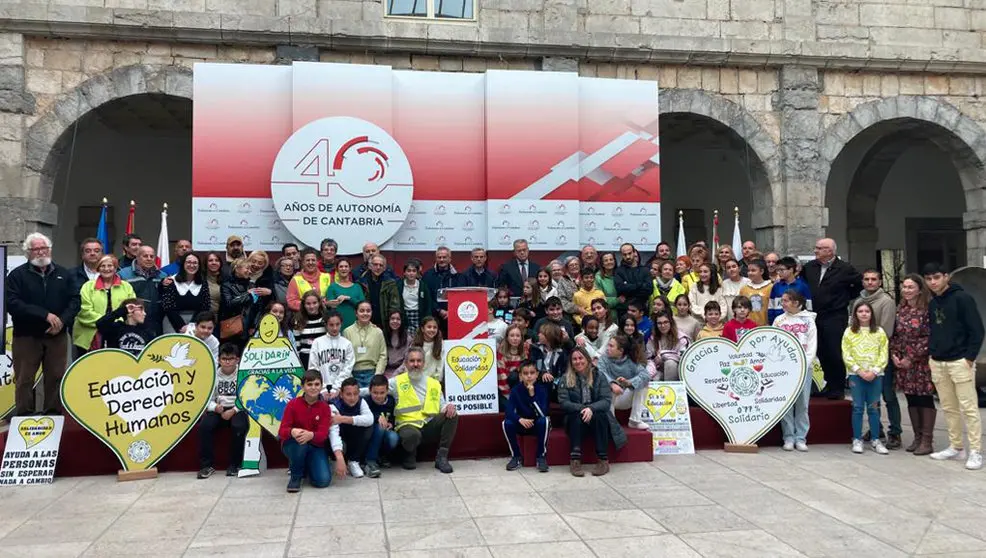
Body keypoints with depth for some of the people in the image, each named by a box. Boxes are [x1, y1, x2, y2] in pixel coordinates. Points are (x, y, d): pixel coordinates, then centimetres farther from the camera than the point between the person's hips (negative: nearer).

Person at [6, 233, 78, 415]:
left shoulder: (63, 274, 10)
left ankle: (54, 413, 15)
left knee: (56, 377, 6)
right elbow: (13, 304, -12)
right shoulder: (17, 275, 0)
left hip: (57, 336, 2)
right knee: (24, 379, 3)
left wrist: (62, 320, -13)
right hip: (26, 336, -2)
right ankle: (24, 416, 11)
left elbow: (74, 300, 5)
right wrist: (45, 315, -19)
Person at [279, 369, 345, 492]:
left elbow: (323, 433, -17)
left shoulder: (325, 407, -7)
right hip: (293, 444, -1)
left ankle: (307, 467, 16)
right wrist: (292, 432, -42)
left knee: (323, 481, -19)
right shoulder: (293, 404, -11)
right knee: (299, 442, -39)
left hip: (315, 446, 1)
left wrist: (311, 435, -41)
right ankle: (295, 476, -11)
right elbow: (282, 431, -16)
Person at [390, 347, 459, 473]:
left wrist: (448, 406, -11)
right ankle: (410, 456, 1)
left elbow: (442, 406, 14)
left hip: (430, 425, 4)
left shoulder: (434, 383, 16)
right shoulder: (396, 382, 4)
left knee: (452, 415, -20)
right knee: (411, 435, -38)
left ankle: (441, 457, -12)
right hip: (408, 425, -4)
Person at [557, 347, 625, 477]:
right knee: (577, 417, -32)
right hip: (575, 420, 0)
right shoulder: (565, 379, 4)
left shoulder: (599, 377, 4)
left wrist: (591, 408, -27)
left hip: (598, 419, 0)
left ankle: (603, 460, -29)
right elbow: (563, 402, -7)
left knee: (600, 416, -32)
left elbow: (607, 401, -7)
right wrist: (582, 408, -25)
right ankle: (575, 460, -36)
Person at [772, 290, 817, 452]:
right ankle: (788, 437, 6)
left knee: (802, 403, 0)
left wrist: (803, 365, -7)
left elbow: (812, 345, 3)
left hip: (804, 367, -1)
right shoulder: (779, 320, 9)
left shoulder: (808, 320, 6)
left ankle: (801, 438, 7)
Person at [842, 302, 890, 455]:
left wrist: (874, 371, -11)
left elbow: (884, 354, 1)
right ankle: (857, 440, 9)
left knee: (874, 408, 5)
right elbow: (846, 355, -2)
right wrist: (859, 371, -11)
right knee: (858, 407, 1)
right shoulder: (849, 332, 3)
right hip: (856, 374, -1)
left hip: (875, 375, 1)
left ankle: (876, 440, 13)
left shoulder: (879, 332, 6)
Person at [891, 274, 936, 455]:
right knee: (911, 399, 11)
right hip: (902, 363, 6)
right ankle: (917, 438, 21)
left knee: (925, 399, -1)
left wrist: (911, 357, -15)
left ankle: (927, 440, 7)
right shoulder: (901, 310, 10)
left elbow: (930, 337, -15)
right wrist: (894, 354, 0)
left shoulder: (927, 310, -11)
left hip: (922, 363, -6)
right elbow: (895, 334, 13)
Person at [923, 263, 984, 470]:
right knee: (949, 408, 11)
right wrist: (931, 354, 8)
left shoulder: (962, 298, -7)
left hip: (960, 361, -7)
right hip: (937, 363, 7)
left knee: (968, 408, -4)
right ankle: (956, 447, 19)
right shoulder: (932, 304, 13)